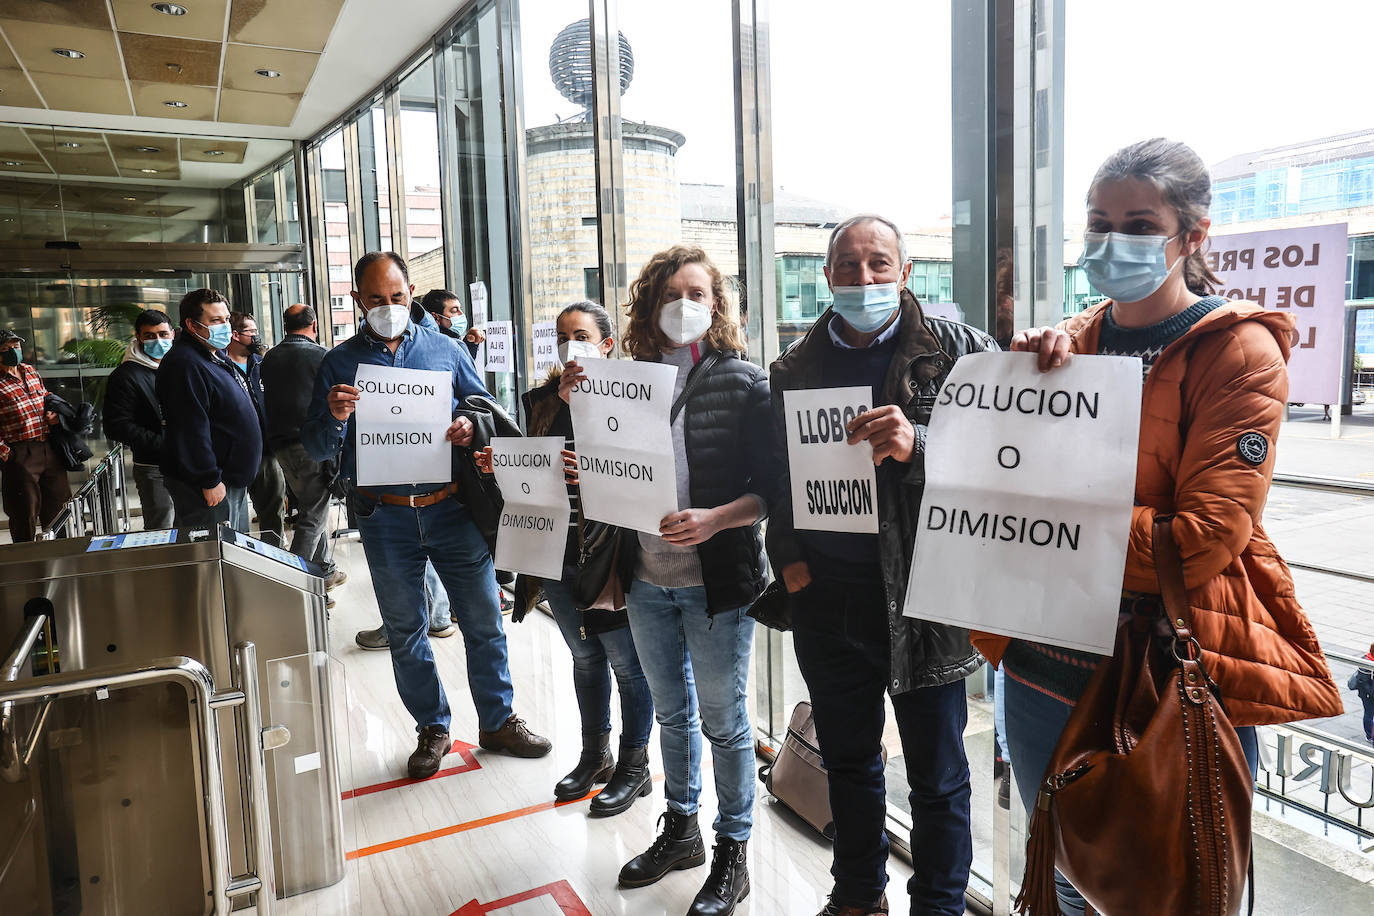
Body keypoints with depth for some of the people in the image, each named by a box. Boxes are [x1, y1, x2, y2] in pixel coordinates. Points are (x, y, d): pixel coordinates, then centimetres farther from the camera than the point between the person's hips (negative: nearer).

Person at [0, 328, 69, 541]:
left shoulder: (31, 371, 12)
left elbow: (47, 398, 28)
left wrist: (54, 414, 8)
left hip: (49, 449, 7)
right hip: (20, 455, -7)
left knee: (58, 507, 16)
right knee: (25, 514, 3)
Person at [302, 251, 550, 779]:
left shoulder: (444, 349, 5)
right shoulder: (339, 364, 4)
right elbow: (315, 450, 3)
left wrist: (472, 426, -13)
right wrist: (333, 418, -18)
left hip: (452, 510, 0)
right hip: (386, 519, 0)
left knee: (483, 620, 6)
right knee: (404, 632, 12)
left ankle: (498, 721, 24)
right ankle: (432, 729, 30)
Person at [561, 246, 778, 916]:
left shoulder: (745, 383, -8)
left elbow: (774, 487, -11)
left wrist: (712, 519, -26)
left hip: (716, 581, -5)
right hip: (648, 580, 5)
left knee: (722, 721, 9)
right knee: (671, 713, 20)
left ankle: (732, 854, 29)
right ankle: (680, 831, 40)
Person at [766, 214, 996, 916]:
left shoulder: (956, 349, -3)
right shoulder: (794, 369, 9)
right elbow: (774, 475, 15)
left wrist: (917, 444, -29)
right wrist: (787, 557, 3)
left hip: (923, 593, -4)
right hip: (827, 595, 4)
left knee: (937, 772, 10)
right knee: (847, 758, 20)